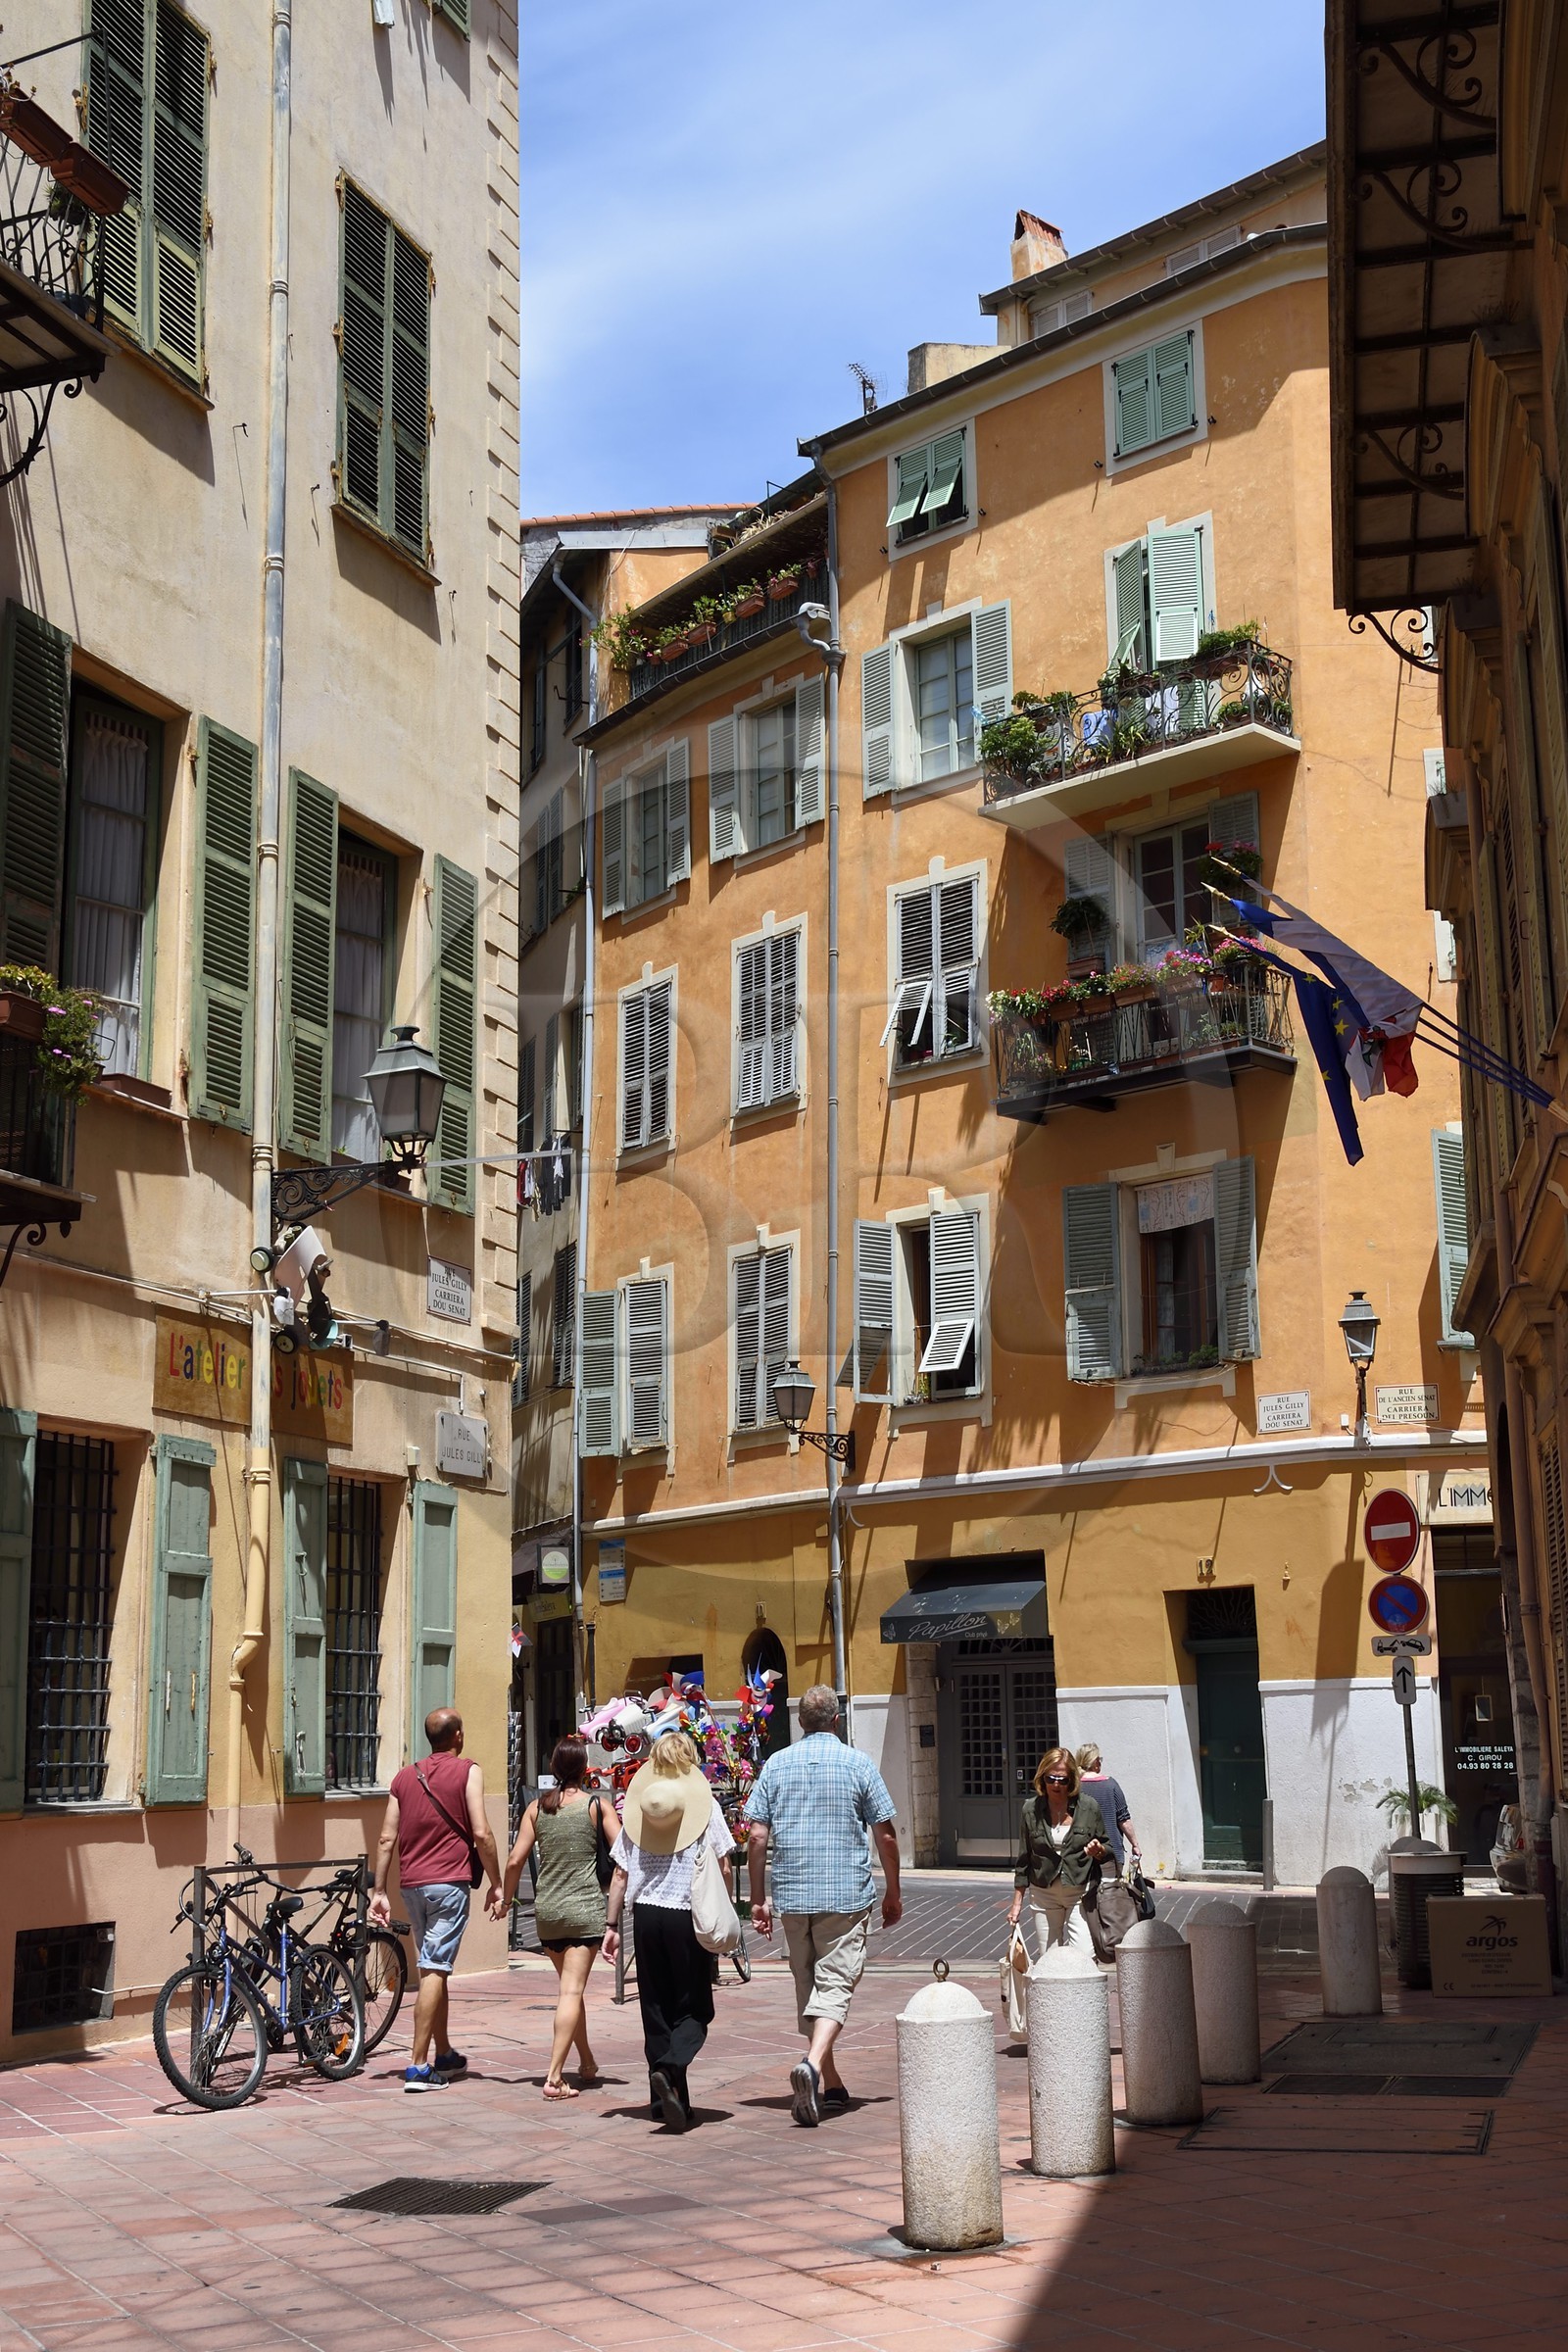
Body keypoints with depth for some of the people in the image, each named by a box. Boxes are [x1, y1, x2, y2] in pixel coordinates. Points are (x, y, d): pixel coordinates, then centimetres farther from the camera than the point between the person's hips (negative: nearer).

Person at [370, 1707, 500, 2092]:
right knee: (435, 1971, -6)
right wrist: (497, 1883, 0)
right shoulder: (467, 1771, -2)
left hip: (412, 1883, 5)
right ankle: (418, 2065, -11)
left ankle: (444, 2056, 26)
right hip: (449, 1881, -5)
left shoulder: (405, 1776, 12)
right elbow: (481, 1834, -9)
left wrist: (379, 1892, 12)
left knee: (434, 1968, 16)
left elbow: (386, 1838, 9)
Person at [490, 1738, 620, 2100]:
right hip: (585, 1907, -4)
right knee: (572, 1991, -6)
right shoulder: (597, 1806, -4)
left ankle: (587, 2063, 32)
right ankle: (554, 2077, -15)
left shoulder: (537, 1807, 4)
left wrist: (505, 1898, 15)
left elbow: (515, 1860, 1)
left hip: (546, 1908, 4)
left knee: (569, 1987, 19)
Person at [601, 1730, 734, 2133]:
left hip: (645, 1914, 3)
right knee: (694, 2009, 4)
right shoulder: (704, 1804, -2)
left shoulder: (636, 1806, 7)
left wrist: (612, 1924, 12)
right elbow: (721, 1867, -5)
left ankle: (665, 2100, 14)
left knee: (656, 2009, 12)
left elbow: (620, 1874, 7)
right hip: (688, 1916, -3)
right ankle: (669, 2069, -23)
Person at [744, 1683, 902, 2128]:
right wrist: (893, 1893, 12)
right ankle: (813, 2066, -27)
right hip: (846, 1894, -3)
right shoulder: (858, 1764, -2)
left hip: (792, 1895, 3)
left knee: (808, 1987, 15)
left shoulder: (776, 1764, 4)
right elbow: (885, 1835, 0)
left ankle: (829, 2083, 22)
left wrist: (758, 1898, 8)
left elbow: (757, 1836, 1)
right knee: (834, 1986, -4)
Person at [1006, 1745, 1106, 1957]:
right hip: (1044, 1894, 2)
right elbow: (1023, 1858, 9)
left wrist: (1098, 1851, -16)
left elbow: (1107, 1850, 8)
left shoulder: (1088, 1807, -2)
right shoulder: (1032, 1809, 1)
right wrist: (1017, 1902, 9)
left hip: (1080, 1891, -2)